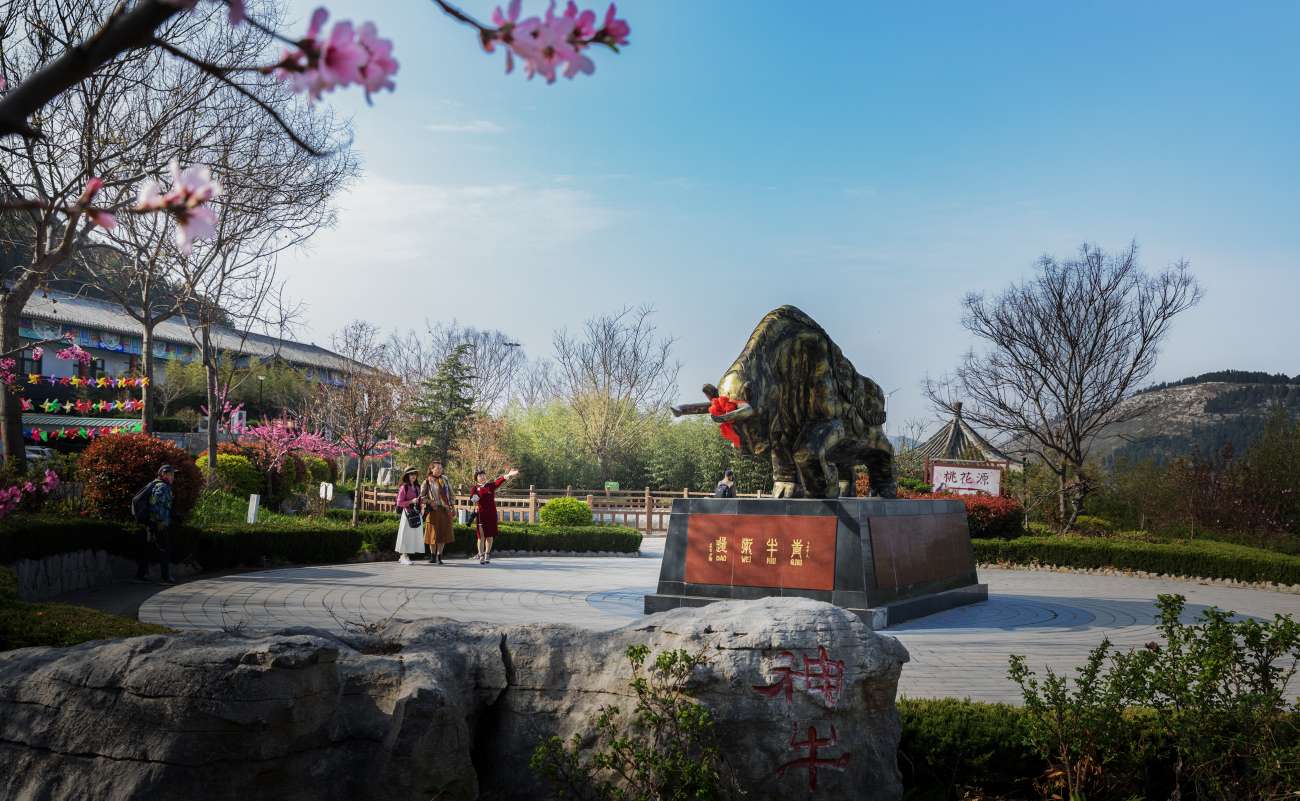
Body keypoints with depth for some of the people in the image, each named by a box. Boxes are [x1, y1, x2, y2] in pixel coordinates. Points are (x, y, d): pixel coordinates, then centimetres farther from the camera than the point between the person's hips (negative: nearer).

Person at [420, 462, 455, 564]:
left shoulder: (445, 479, 12)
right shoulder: (427, 482, 0)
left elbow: (450, 493, 16)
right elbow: (421, 496, -2)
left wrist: (452, 506, 10)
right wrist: (429, 502, -17)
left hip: (445, 510, 3)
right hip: (433, 510, -3)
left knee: (443, 533, 2)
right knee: (433, 533, 2)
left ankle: (439, 556, 10)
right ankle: (433, 556, 15)